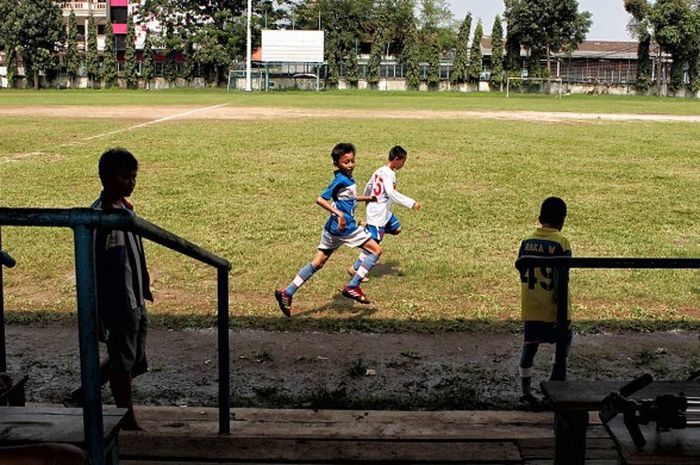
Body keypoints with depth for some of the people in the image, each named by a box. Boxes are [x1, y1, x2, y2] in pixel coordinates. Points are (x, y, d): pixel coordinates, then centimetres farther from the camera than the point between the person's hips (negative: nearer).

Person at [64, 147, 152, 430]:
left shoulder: (125, 209, 8)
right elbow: (89, 269, -19)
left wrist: (144, 284, 25)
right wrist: (95, 315, -18)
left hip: (136, 301, 9)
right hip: (118, 304, -9)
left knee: (134, 361, 17)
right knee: (122, 361, 5)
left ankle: (81, 396, 32)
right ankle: (129, 422, 20)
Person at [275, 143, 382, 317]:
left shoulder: (348, 178, 13)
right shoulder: (341, 180, -16)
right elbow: (320, 199, -23)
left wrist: (366, 198, 37)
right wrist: (339, 213, -29)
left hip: (334, 228, 9)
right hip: (345, 227, -9)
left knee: (317, 263, 12)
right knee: (376, 250, 1)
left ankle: (287, 293, 11)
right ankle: (352, 287, -2)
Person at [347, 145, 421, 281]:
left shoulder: (379, 171, 10)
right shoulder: (389, 174, -18)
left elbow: (368, 187, 19)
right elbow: (391, 192, -32)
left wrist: (368, 203, 34)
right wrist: (411, 203, -35)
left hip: (378, 210, 10)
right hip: (378, 213, -10)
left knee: (396, 228, 21)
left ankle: (368, 226, 15)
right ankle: (355, 269, 0)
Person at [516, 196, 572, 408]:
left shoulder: (527, 241, 3)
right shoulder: (560, 242, -13)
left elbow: (522, 274, 9)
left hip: (530, 308, 4)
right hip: (552, 309, -4)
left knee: (529, 347, 10)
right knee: (564, 342, 15)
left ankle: (526, 392, 13)